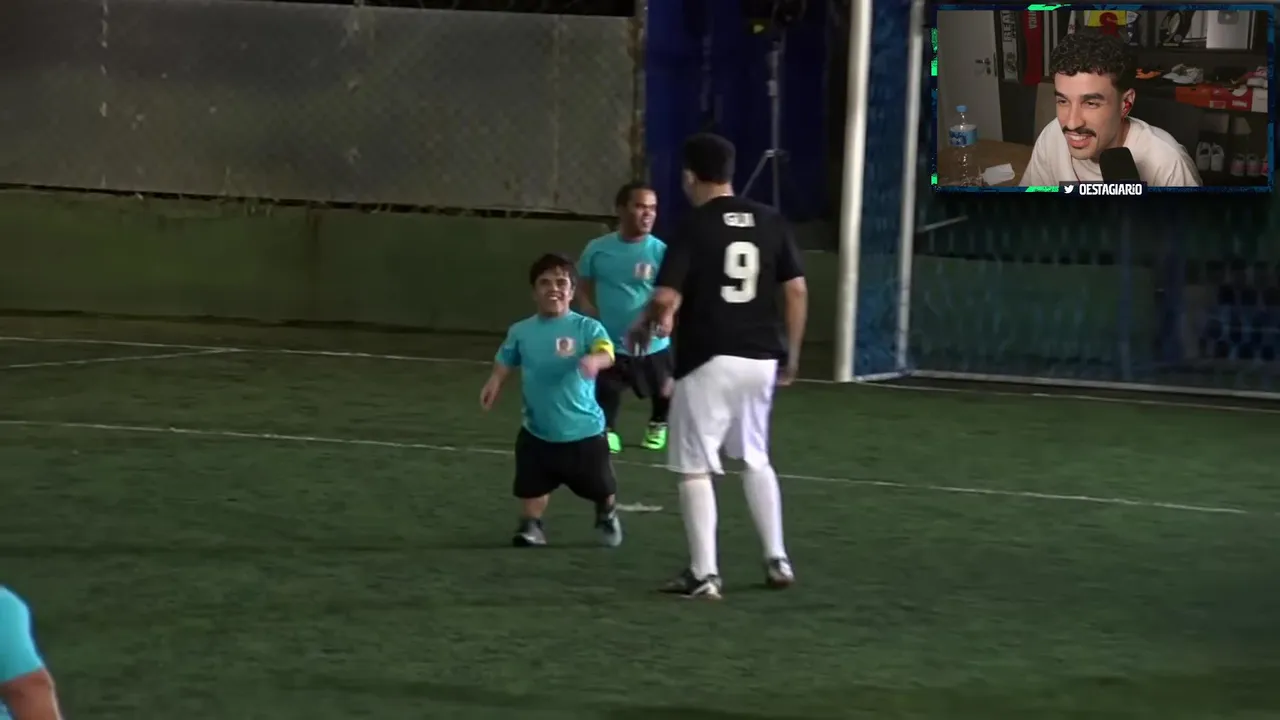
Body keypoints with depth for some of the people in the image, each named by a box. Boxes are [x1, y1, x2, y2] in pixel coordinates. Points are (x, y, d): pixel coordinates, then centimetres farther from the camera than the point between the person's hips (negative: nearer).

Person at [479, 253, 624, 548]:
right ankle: (531, 526, 28)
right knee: (531, 486, 4)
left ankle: (607, 515, 49)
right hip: (538, 430, 1)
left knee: (600, 487, 18)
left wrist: (595, 360, -53)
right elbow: (505, 363, 11)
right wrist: (495, 382, -9)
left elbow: (606, 352, -30)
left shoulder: (586, 327, -13)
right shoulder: (521, 332, -1)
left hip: (583, 429, -1)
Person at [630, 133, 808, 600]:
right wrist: (791, 352, 15)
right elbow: (797, 290, 5)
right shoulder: (770, 221, 5)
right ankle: (777, 560, 19)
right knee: (755, 459, 21)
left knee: (696, 467, 2)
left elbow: (666, 299, -16)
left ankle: (704, 574, 0)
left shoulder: (693, 227, -10)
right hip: (760, 359, 6)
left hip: (708, 360, -5)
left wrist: (644, 327, 5)